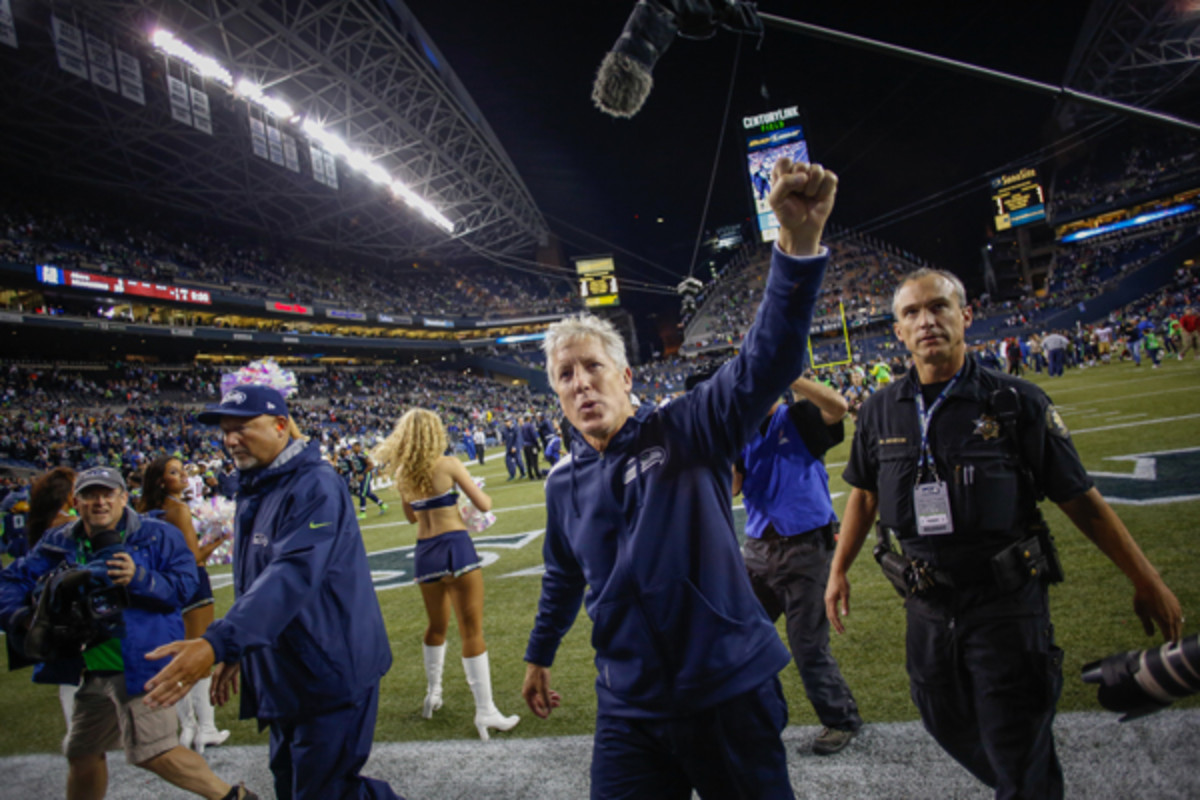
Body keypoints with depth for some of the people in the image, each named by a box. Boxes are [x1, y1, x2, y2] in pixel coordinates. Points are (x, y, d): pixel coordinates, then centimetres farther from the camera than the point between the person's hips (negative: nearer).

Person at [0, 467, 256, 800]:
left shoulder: (157, 535, -7)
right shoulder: (60, 543, 8)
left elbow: (183, 585, -13)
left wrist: (140, 578, -29)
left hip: (141, 665, -7)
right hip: (93, 673, 7)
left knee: (155, 753, -12)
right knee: (81, 755, 23)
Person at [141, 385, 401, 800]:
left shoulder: (315, 486, -19)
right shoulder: (254, 491, 10)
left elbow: (293, 573, -32)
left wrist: (218, 642, -40)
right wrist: (235, 652, 19)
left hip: (332, 674, -9)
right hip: (284, 678, 9)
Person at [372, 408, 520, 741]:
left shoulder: (401, 474, 6)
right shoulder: (448, 464, -9)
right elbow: (483, 505, -8)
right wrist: (482, 493, 13)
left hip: (424, 552, 6)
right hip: (456, 547, -5)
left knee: (436, 626, 23)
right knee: (472, 630, -2)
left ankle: (433, 693, 38)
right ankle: (485, 711, 0)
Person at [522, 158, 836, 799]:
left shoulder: (686, 432, -11)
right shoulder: (565, 482, 3)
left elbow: (764, 361, -26)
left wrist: (799, 243, -40)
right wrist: (539, 655, 29)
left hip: (732, 692, -3)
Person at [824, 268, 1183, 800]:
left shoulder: (1015, 402, -10)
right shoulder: (881, 413, -1)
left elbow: (1080, 501, -3)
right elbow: (863, 495, 12)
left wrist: (1145, 581, 0)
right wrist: (838, 571, 12)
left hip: (1007, 601, -4)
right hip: (927, 605, 4)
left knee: (1019, 753, 5)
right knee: (948, 726, 21)